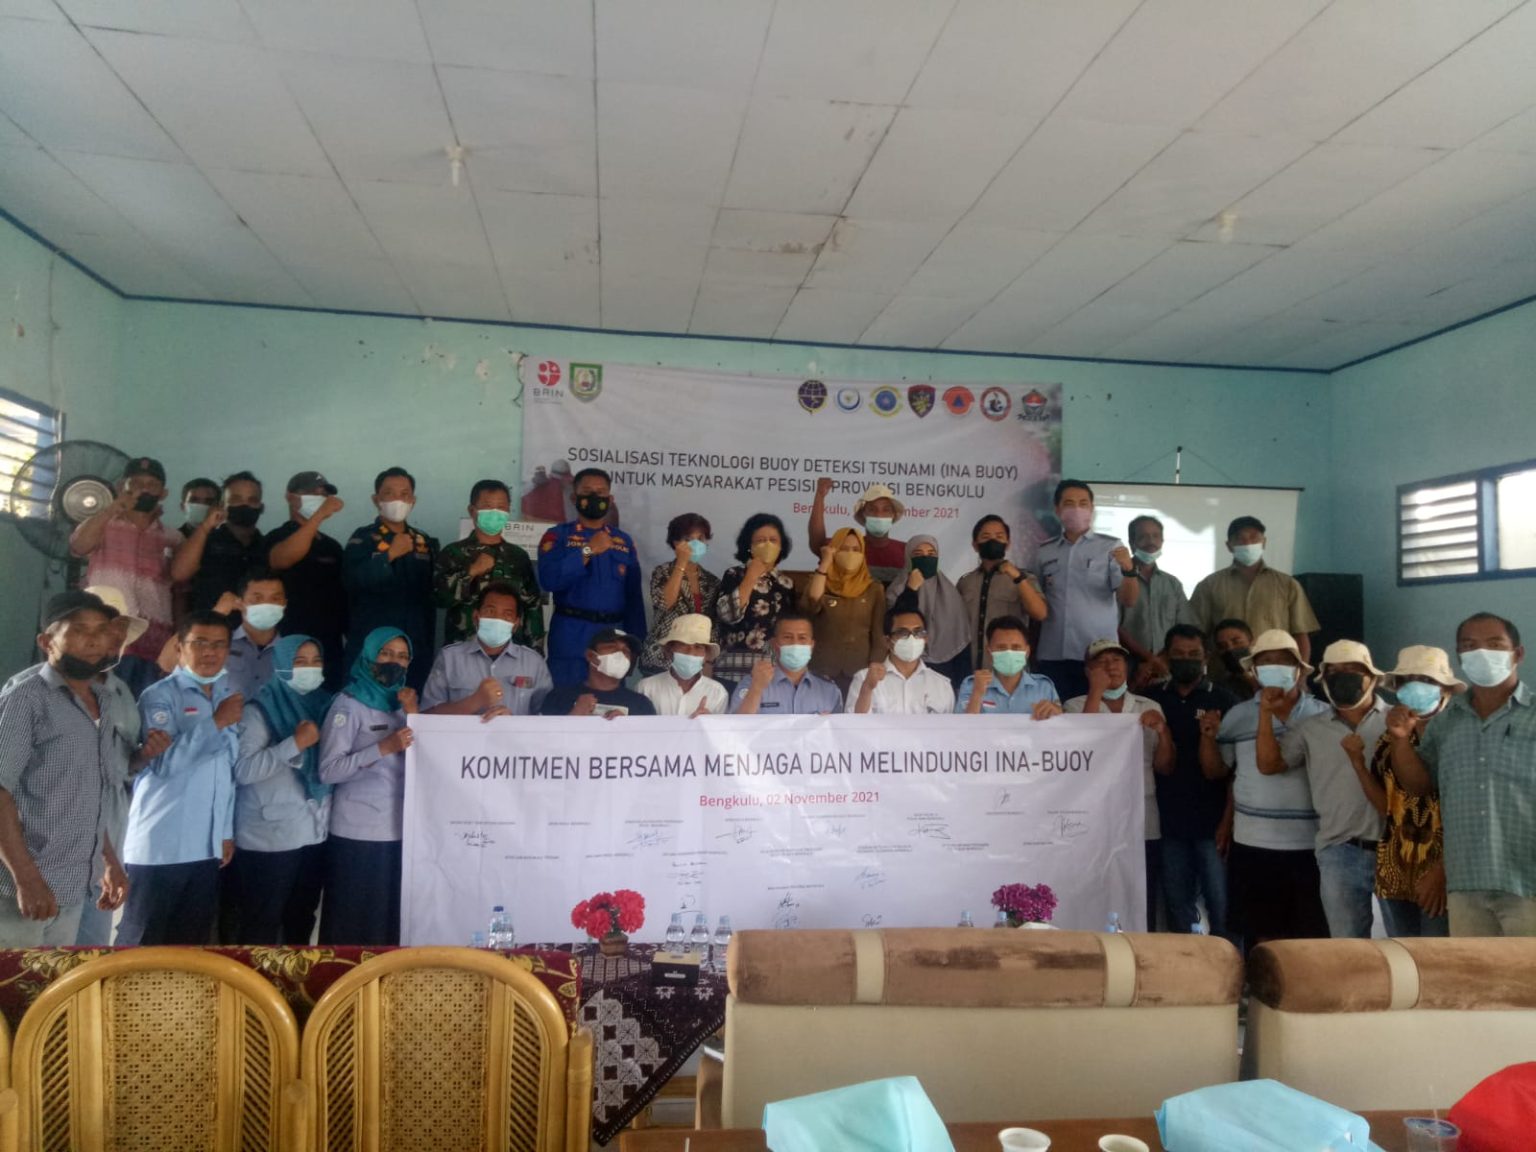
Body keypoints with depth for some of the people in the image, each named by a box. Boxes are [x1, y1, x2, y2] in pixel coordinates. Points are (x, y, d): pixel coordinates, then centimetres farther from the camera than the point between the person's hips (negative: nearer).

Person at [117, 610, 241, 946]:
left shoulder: (230, 698, 11)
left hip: (207, 846, 5)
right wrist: (217, 722, -18)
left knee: (191, 942, 12)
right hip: (160, 845, -5)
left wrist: (227, 831, 12)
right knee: (141, 943, 5)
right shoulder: (159, 697, -7)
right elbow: (164, 762, -21)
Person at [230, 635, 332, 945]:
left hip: (314, 833, 6)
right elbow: (242, 769, -21)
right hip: (269, 838, -6)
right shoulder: (260, 711, -8)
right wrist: (296, 743, -21)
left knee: (302, 919, 14)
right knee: (261, 924, 1)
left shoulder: (322, 705, 10)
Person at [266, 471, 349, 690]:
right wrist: (319, 515, -29)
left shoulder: (332, 546, 16)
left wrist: (348, 635, 11)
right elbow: (280, 560, -26)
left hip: (331, 649, 6)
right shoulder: (279, 537, -3)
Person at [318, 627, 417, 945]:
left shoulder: (401, 702, 12)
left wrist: (412, 715, -7)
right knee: (355, 921, 1)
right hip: (358, 833, -5)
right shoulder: (349, 704, -5)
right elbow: (328, 770, -15)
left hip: (399, 829, 6)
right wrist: (385, 747, -22)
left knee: (391, 918, 9)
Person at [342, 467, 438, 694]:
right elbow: (352, 580, -19)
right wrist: (390, 555, -20)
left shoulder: (425, 542, 12)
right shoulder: (363, 538, -1)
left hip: (416, 650, 4)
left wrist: (429, 648, 15)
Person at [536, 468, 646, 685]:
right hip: (571, 637, -3)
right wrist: (588, 550, -16)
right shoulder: (558, 535, 1)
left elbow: (634, 596, 11)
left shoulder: (624, 541, 12)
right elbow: (548, 580, -16)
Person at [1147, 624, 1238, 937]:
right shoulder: (1152, 699, 7)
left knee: (1220, 904, -1)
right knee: (1177, 903, 9)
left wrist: (1228, 820, -9)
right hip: (1169, 822, 2)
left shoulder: (1224, 701, 0)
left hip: (1212, 823, -2)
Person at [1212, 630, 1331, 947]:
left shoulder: (1323, 716, -1)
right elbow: (1216, 771, 9)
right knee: (1263, 936, 11)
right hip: (1253, 846, 1)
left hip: (1310, 846, -1)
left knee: (1312, 938, 7)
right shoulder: (1237, 716, 5)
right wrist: (1208, 737, -7)